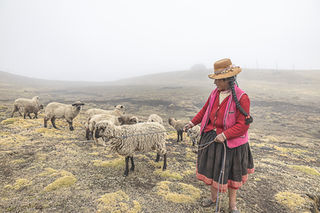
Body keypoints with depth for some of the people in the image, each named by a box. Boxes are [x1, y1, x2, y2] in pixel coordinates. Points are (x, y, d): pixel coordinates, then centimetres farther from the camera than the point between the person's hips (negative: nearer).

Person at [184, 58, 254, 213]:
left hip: (230, 142, -5)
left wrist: (225, 135, -26)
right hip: (211, 138, 5)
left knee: (231, 174, 15)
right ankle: (213, 198, 44)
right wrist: (193, 122, 12)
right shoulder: (215, 93, -2)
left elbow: (243, 124, -20)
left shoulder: (241, 97, -20)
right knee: (212, 169, 19)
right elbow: (205, 110, 13)